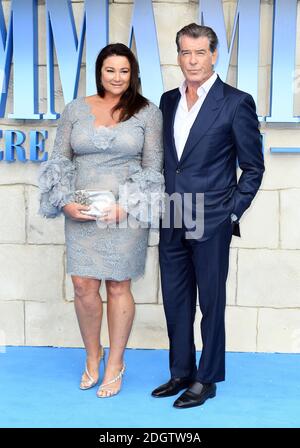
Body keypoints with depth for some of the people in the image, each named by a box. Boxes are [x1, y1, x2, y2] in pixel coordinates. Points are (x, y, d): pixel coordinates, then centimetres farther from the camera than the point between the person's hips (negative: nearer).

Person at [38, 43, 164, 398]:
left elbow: (153, 168, -1)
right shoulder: (75, 109, 7)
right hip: (81, 214, 2)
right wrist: (66, 203, -7)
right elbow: (59, 160, 7)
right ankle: (92, 355, 27)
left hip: (127, 213, -2)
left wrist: (125, 206, -13)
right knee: (83, 286, 2)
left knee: (118, 287, 5)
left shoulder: (147, 112, 1)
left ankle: (115, 363, 23)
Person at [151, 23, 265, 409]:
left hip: (211, 223, -5)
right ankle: (181, 373, 29)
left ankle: (206, 380, 21)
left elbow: (253, 168, -3)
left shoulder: (236, 103, -6)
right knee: (175, 302, 13)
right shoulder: (169, 100, 11)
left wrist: (231, 214, -7)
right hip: (172, 223, 6)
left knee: (211, 303, 6)